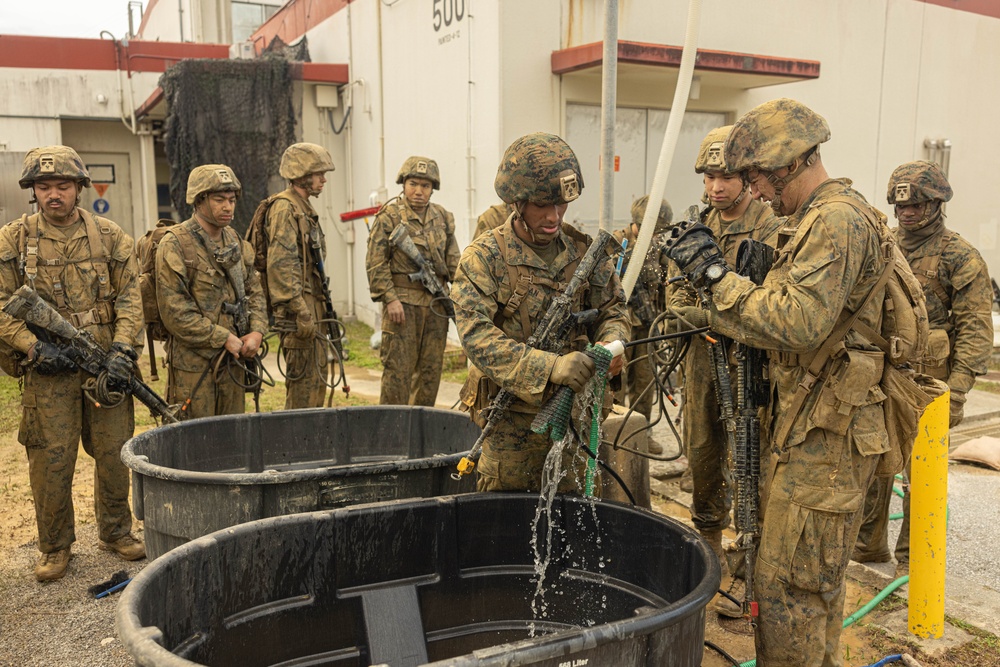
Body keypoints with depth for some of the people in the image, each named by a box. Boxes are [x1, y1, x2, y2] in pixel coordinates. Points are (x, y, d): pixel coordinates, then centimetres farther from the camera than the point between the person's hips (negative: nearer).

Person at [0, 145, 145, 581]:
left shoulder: (109, 236, 4)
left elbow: (130, 298, 1)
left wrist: (123, 348, -12)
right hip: (49, 369, -1)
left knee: (115, 454, 8)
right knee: (51, 460, 3)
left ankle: (115, 532, 28)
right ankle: (55, 546, 21)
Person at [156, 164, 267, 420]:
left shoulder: (235, 242, 11)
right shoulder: (175, 244, -12)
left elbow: (254, 291, 16)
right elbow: (174, 311, -17)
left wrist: (257, 331, -3)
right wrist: (223, 338, -15)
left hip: (232, 358, 7)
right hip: (193, 363, -7)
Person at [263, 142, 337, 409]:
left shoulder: (305, 208, 19)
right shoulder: (284, 208, -13)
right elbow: (281, 264, -22)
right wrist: (301, 312, -24)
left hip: (313, 308, 10)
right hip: (300, 309, -10)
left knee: (319, 375, 15)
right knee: (304, 380, -6)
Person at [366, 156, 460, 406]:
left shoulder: (443, 218, 12)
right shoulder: (389, 216, -4)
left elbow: (453, 260, 15)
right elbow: (376, 262, -8)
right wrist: (389, 299, -14)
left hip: (436, 302, 5)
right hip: (402, 301, -5)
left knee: (431, 368, 10)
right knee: (398, 368, -2)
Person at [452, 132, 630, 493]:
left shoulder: (582, 251, 3)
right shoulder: (484, 257, -11)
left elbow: (612, 308, 13)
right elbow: (477, 336, -22)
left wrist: (611, 343, -12)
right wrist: (551, 366, -33)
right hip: (512, 419, -4)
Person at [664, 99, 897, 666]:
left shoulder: (837, 220, -18)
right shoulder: (821, 219, 16)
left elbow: (798, 323, -28)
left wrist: (718, 274, -22)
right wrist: (718, 316, 10)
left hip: (826, 436, -10)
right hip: (810, 427, 10)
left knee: (790, 582, -2)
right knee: (813, 578, 21)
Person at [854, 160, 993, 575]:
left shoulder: (961, 258, -4)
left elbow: (975, 328, -8)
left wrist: (957, 390, -16)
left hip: (924, 381, -5)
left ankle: (912, 558, 17)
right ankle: (869, 544, 28)